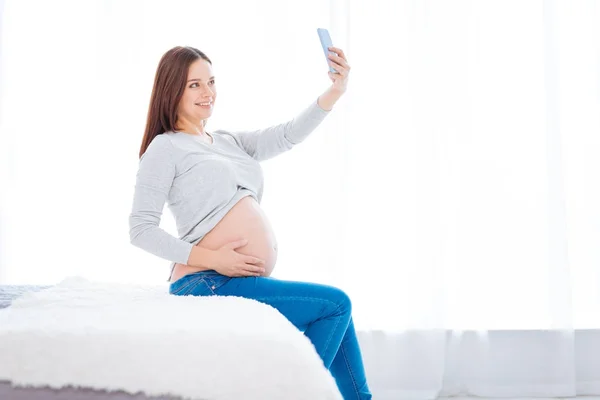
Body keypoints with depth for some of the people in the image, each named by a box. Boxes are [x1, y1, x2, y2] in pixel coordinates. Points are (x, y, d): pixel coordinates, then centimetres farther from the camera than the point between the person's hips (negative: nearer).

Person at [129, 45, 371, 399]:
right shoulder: (165, 148, -2)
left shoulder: (229, 141, 21)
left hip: (251, 282, 8)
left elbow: (288, 135, 7)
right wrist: (212, 258, -19)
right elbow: (141, 230, -10)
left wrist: (336, 91, -9)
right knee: (336, 304, -12)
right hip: (208, 283, -8)